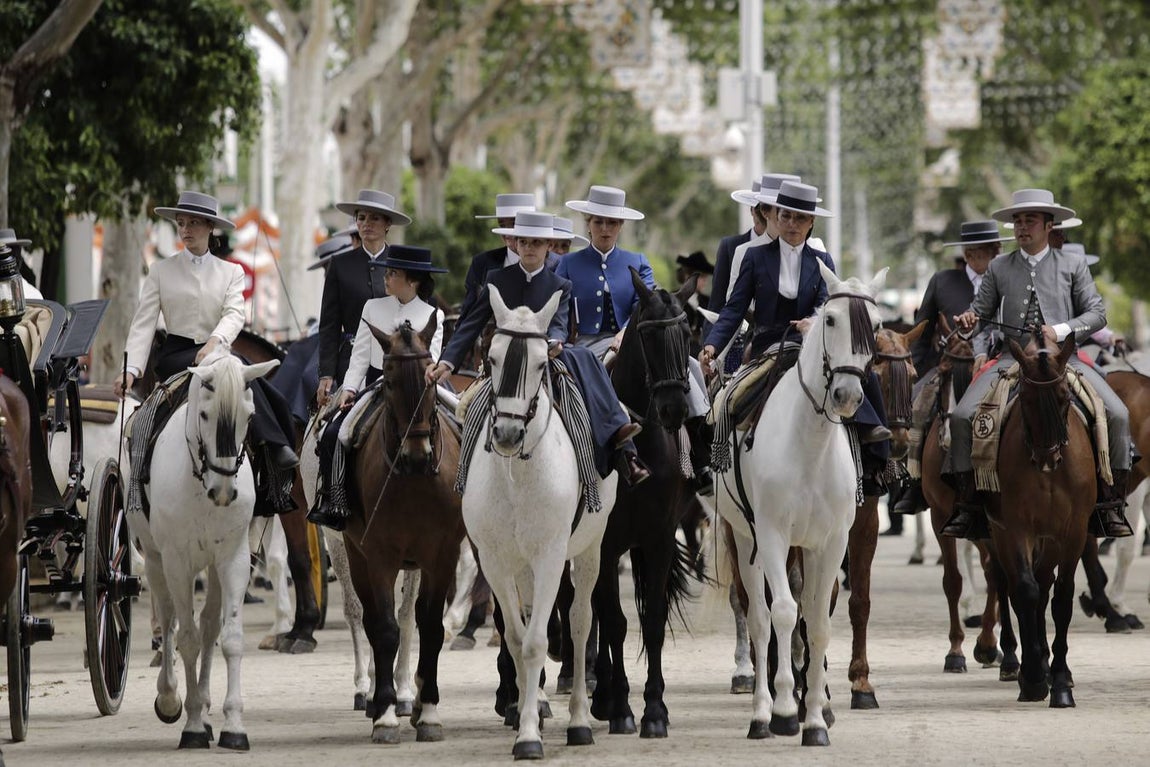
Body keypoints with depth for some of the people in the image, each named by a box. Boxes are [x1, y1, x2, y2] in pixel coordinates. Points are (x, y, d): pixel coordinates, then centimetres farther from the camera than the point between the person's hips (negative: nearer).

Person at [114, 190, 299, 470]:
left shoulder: (231, 272, 13)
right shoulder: (161, 271, 9)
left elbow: (234, 315, -6)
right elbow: (143, 324, 2)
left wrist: (215, 342, -29)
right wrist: (131, 369, -14)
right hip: (175, 356, -2)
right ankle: (274, 445, -34)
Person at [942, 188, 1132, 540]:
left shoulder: (1073, 265, 8)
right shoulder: (999, 268, 12)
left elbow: (1096, 313, 4)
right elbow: (982, 308, 16)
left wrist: (1061, 331, -12)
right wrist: (969, 319, -9)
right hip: (1012, 358, 1)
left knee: (1117, 415, -21)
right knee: (962, 417, -19)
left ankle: (1111, 507, -10)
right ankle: (965, 506, -10)